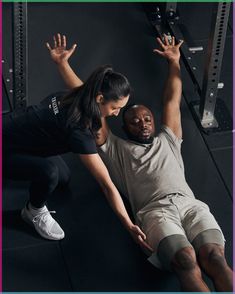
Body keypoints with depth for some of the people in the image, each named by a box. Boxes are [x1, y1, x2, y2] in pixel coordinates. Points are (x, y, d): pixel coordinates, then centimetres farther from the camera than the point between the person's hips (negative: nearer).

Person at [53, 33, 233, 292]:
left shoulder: (167, 140, 37)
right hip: (155, 211, -4)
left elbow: (172, 100, 43)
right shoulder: (115, 149, 28)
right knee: (187, 261, -34)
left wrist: (174, 62, 42)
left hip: (190, 204, 4)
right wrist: (63, 64, 29)